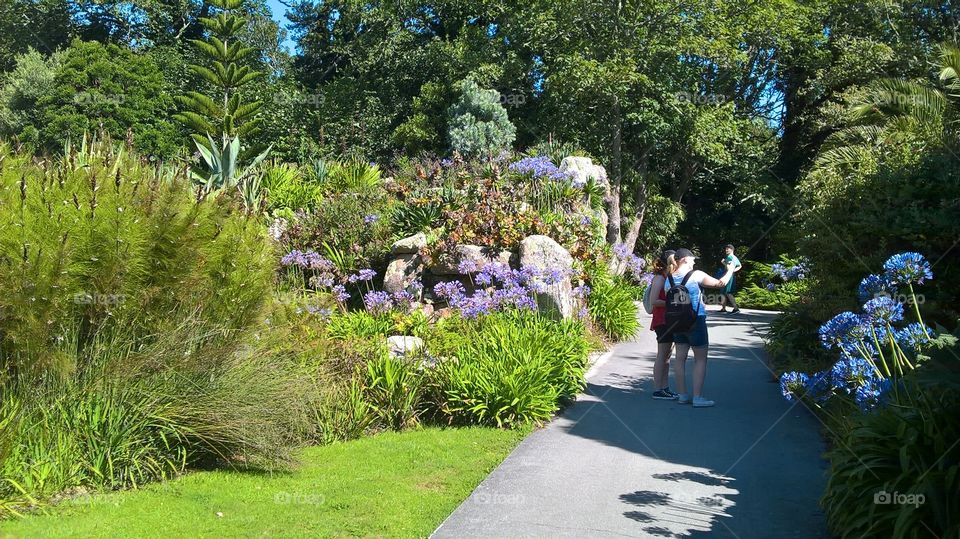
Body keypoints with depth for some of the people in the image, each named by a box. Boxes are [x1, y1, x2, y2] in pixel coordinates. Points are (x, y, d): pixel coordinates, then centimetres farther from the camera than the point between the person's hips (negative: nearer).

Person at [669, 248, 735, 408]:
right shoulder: (696, 275, -12)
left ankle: (682, 394, 15)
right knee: (700, 359, 3)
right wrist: (730, 270, 9)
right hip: (696, 322, -5)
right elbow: (720, 283, -6)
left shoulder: (669, 279, 1)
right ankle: (697, 397, -1)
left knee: (680, 357, 11)